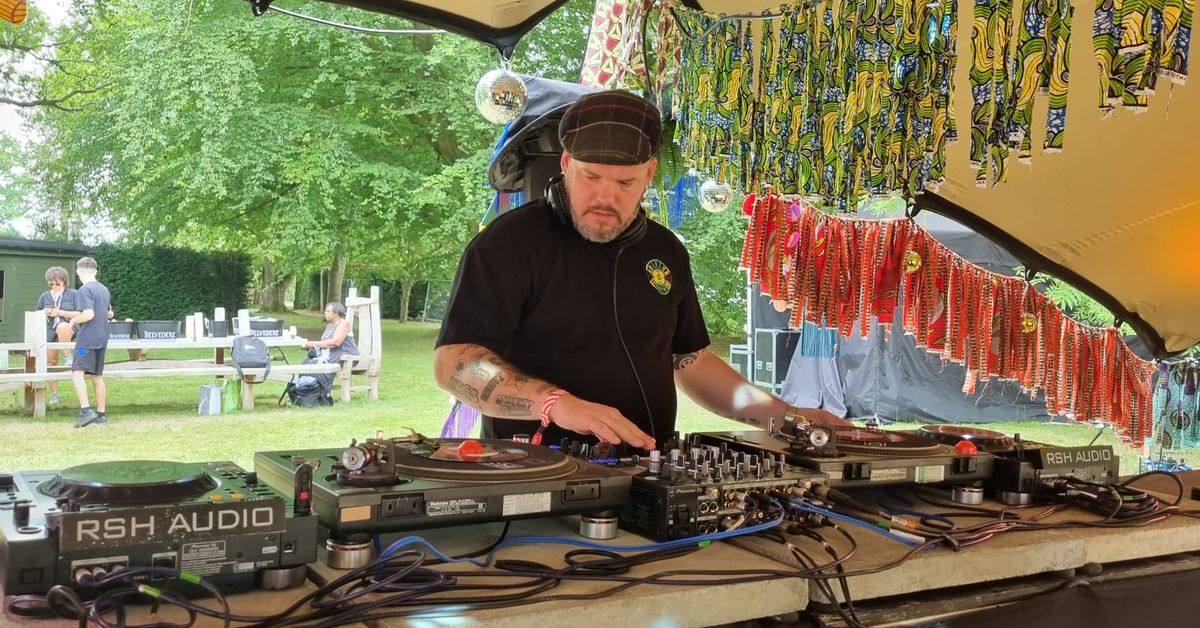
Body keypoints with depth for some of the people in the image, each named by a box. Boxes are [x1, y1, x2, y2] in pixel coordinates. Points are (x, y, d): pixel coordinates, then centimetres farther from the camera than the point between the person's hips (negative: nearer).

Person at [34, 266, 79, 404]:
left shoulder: (73, 294, 4)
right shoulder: (45, 296, 15)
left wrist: (60, 312, -12)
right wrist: (44, 312, 0)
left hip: (68, 327, -4)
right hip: (49, 331, 4)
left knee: (62, 326, -42)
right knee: (51, 361, 1)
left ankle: (68, 356, -27)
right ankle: (54, 393, 12)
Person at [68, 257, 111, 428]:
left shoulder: (85, 289, -11)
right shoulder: (104, 289, 14)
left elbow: (88, 314, -19)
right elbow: (109, 313, 25)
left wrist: (74, 320, -3)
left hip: (87, 338, -8)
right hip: (102, 338, 8)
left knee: (77, 372, -12)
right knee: (97, 376, 12)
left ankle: (85, 410, -24)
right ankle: (101, 414, 15)